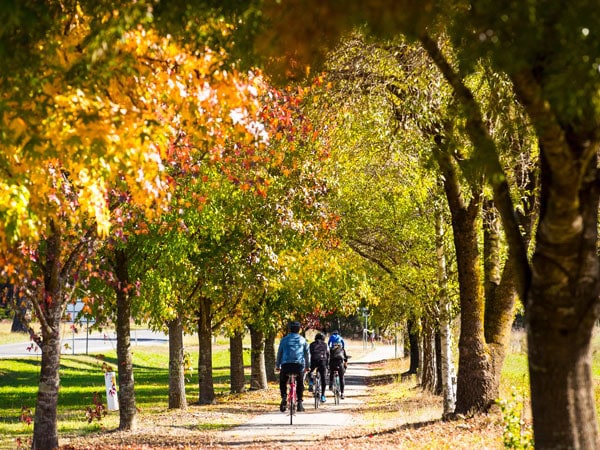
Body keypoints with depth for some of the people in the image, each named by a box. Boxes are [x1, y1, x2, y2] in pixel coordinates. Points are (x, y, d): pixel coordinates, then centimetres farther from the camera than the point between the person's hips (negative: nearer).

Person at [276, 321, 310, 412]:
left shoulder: (284, 339, 11)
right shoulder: (302, 340, 13)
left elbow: (279, 353, 12)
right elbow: (307, 353, 15)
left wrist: (277, 365, 18)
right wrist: (307, 366, 22)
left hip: (286, 364, 0)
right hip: (299, 364, 1)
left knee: (282, 382, 18)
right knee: (300, 384, 16)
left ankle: (284, 397, -4)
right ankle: (300, 402, 8)